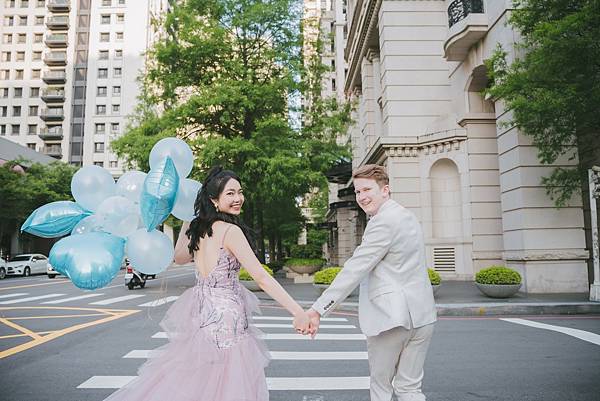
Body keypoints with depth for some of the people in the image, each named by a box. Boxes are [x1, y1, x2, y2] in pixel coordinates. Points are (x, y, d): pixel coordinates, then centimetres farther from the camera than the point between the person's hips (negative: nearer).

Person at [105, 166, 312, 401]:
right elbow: (261, 277, -22)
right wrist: (298, 312, -22)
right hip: (226, 316, -8)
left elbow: (179, 258, 26)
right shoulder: (231, 230, -16)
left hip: (201, 314, 8)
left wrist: (188, 222, 25)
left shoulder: (197, 229, 6)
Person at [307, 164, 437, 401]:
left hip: (391, 317, -8)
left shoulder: (384, 221, -15)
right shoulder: (405, 216, 15)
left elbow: (355, 270, -21)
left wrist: (318, 309, -21)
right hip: (421, 315, 8)